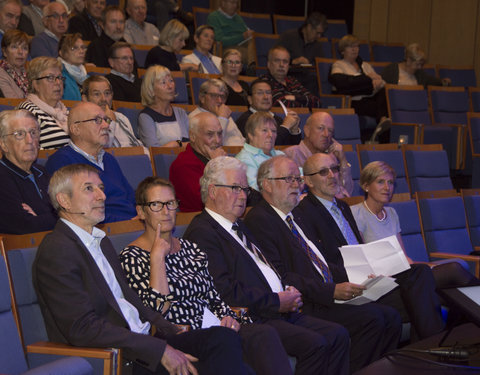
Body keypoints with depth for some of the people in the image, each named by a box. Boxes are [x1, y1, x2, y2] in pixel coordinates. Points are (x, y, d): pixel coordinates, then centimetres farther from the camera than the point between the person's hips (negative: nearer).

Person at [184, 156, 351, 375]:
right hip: (251, 320, -10)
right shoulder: (202, 232, -8)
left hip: (280, 309, 10)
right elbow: (224, 291, -18)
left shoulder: (238, 226, 24)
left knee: (337, 335, -5)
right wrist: (276, 301, -13)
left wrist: (288, 292, 6)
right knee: (314, 344, -25)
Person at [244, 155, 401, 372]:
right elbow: (278, 277, -18)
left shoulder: (292, 218, 23)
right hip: (303, 306, -9)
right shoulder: (258, 220, -8)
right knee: (371, 318, -22)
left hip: (326, 297, 9)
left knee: (390, 317, -5)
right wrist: (331, 291, -21)